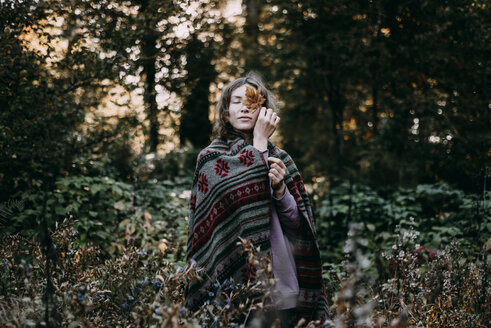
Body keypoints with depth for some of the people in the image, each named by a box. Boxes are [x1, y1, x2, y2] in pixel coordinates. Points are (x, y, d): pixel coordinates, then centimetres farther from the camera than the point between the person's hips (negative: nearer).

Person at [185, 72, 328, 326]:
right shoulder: (210, 156, 1)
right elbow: (238, 195, -18)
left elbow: (298, 224, 5)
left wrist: (280, 189, -13)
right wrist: (259, 142, -9)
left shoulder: (279, 158, 9)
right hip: (236, 286, -3)